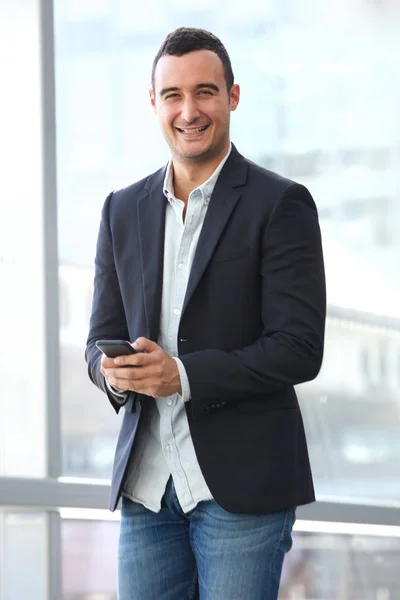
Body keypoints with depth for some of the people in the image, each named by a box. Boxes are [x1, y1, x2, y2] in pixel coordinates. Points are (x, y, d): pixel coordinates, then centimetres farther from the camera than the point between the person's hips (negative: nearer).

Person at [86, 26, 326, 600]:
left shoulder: (281, 203, -4)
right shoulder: (123, 210, 12)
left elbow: (299, 349, -10)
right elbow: (101, 338, 15)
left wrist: (183, 374, -19)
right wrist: (115, 372, -9)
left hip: (242, 487, -5)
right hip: (146, 483, 5)